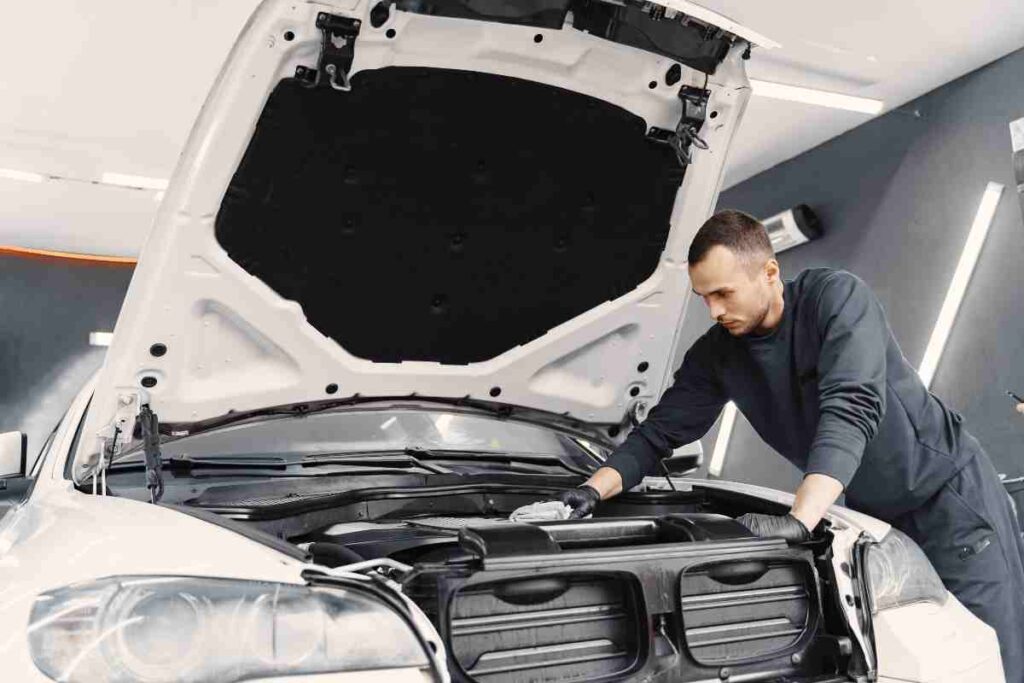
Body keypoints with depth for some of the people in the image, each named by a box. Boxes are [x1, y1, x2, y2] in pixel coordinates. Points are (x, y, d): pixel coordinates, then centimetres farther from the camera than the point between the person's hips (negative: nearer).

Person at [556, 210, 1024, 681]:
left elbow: (850, 409, -34)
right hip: (873, 514, 5)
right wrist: (594, 491, -18)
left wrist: (798, 522, -44)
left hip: (947, 489, -5)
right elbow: (657, 434, -2)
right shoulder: (716, 355, -5)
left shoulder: (837, 297, -22)